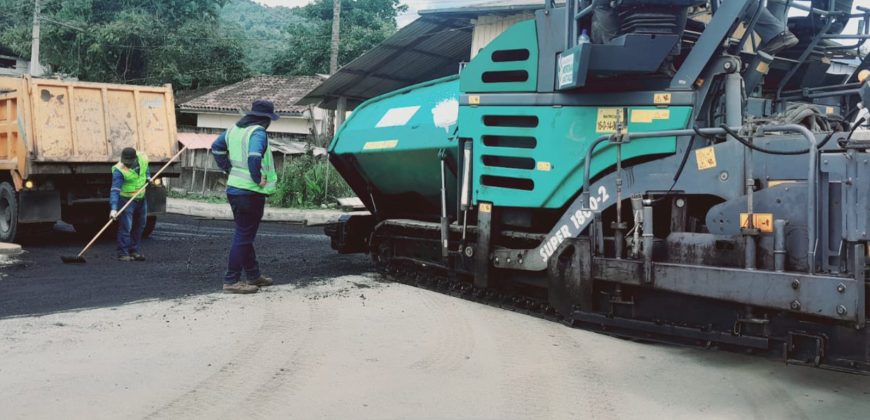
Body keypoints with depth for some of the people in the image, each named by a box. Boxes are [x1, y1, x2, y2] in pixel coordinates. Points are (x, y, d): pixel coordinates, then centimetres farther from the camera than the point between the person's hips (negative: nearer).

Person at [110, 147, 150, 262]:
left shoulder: (143, 158, -10)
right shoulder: (119, 170, -26)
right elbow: (115, 190, -32)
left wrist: (148, 176, 0)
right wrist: (114, 208, -40)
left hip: (141, 199, 7)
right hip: (126, 200, -6)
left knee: (139, 226, 14)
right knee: (125, 227, -10)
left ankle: (133, 251, 26)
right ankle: (123, 253, -4)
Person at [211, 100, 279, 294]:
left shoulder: (234, 129, 11)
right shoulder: (258, 133, -16)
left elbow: (216, 147, 22)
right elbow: (254, 158, -32)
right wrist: (259, 179, -20)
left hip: (234, 188, 9)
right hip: (251, 192, -9)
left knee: (244, 234, 17)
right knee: (244, 236, -2)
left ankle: (253, 275, 29)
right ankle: (231, 281, 1)